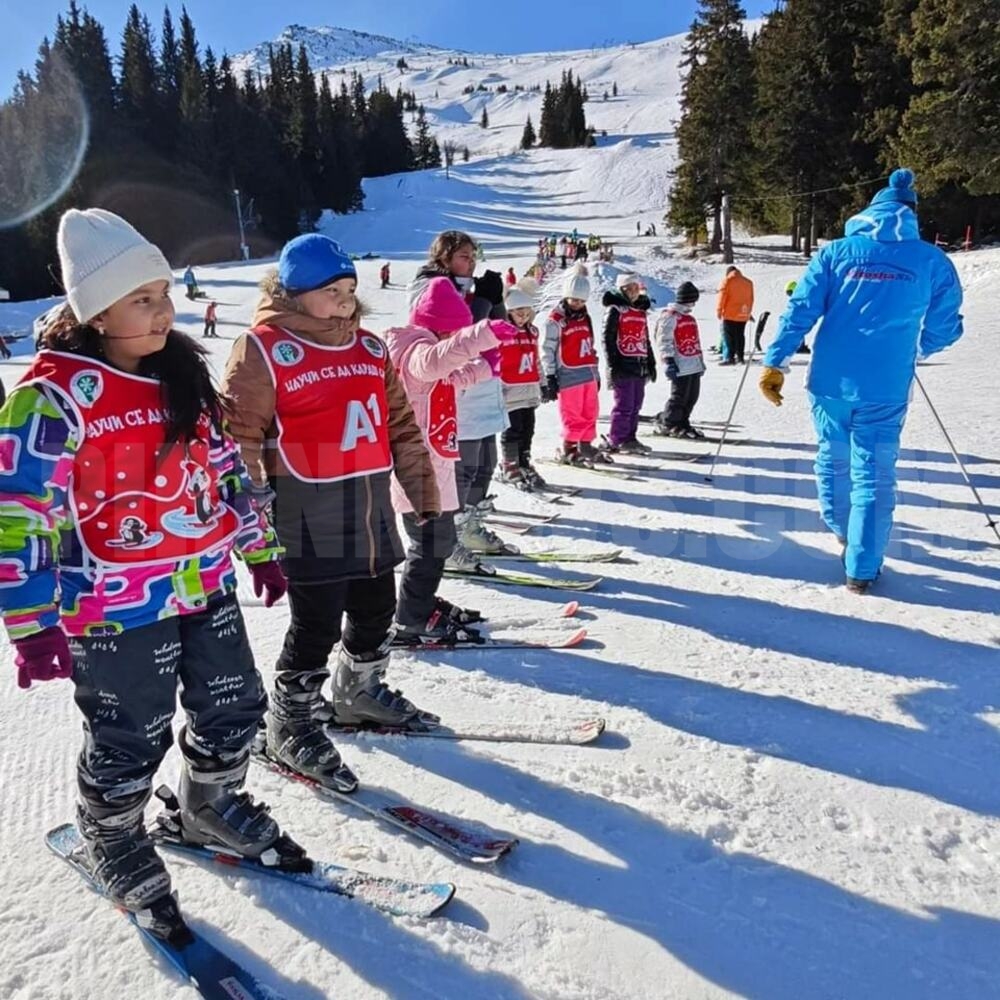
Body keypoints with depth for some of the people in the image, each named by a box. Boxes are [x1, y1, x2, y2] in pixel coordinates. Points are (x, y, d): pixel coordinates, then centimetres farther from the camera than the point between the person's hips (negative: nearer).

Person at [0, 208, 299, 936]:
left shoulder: (182, 373, 5)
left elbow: (227, 466, 12)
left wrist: (260, 548, 13)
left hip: (208, 588, 6)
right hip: (119, 608, -6)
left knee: (234, 710, 17)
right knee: (131, 744, 11)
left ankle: (210, 808, 45)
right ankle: (115, 844, 41)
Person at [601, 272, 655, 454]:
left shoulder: (641, 310, 19)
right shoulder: (615, 309, -4)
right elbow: (608, 338, -9)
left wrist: (651, 363, 21)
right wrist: (612, 364, -15)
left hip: (640, 366, 8)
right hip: (623, 365, -7)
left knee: (636, 405, 9)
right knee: (624, 405, -8)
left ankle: (630, 438, 17)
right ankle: (616, 441, 0)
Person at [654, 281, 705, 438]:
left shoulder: (690, 318, 20)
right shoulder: (669, 317, -9)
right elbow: (664, 341, -14)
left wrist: (700, 359, 26)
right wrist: (669, 361, -20)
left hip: (694, 365, 9)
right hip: (680, 366, -9)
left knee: (692, 396, 10)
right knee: (679, 397, -7)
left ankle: (682, 423, 22)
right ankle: (665, 424, 7)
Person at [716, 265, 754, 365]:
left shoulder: (727, 280, -2)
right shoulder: (748, 282, 14)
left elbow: (722, 296, -9)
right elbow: (751, 299, 17)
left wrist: (719, 310, -5)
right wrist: (749, 312, 25)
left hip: (730, 314, -5)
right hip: (743, 315, 5)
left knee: (728, 336, -4)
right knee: (740, 336, 11)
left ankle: (729, 357, -11)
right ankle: (740, 357, 11)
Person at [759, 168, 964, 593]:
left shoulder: (836, 252, 2)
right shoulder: (933, 261, 3)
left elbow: (800, 311, -6)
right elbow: (944, 329, 10)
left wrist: (774, 361, -4)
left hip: (831, 382, 1)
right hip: (886, 390, -1)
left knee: (833, 458, 21)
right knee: (874, 474, 7)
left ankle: (841, 530, 43)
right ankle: (861, 569, 9)